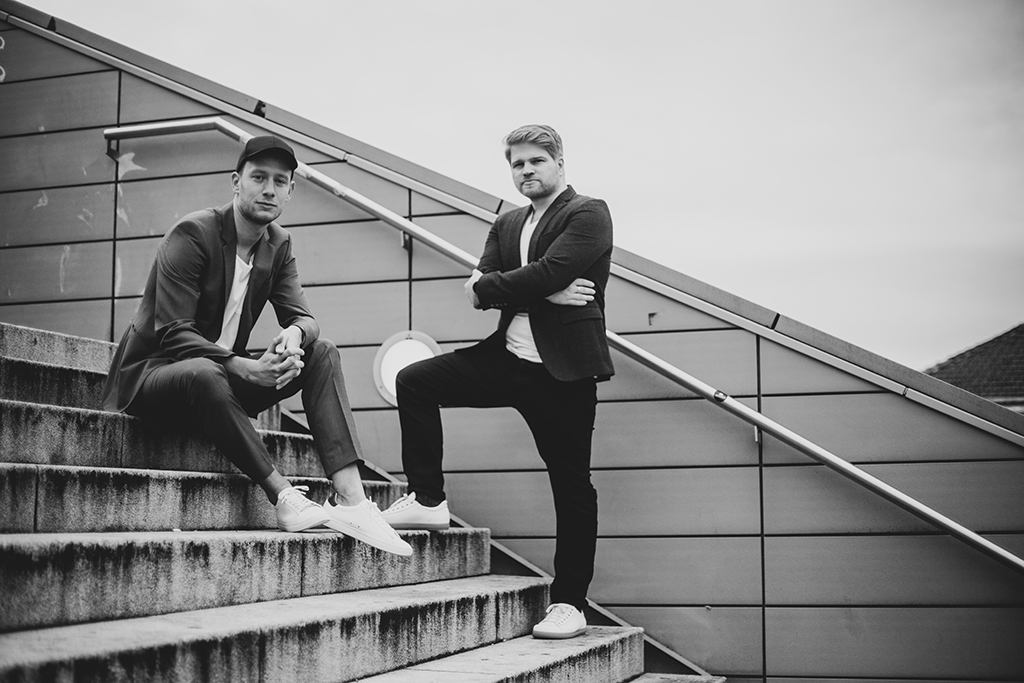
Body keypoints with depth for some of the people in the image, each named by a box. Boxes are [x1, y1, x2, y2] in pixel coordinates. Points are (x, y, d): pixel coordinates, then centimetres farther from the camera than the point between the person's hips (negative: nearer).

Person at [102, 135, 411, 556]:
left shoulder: (278, 245, 6)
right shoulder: (193, 234, -16)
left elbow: (302, 317, 1)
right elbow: (173, 334, -23)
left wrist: (294, 336, -25)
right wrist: (244, 367, -37)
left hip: (223, 375, 7)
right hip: (151, 371, -7)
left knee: (322, 353, -11)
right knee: (205, 373, -41)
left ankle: (350, 497, -26)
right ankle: (285, 497, -34)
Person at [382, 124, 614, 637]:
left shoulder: (588, 214, -4)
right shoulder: (507, 224, 17)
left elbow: (547, 273, -20)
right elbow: (479, 291, 2)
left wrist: (486, 287, -7)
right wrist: (547, 293, -13)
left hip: (562, 369, -6)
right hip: (506, 358, 7)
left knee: (571, 486, 0)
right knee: (414, 382, -3)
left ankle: (569, 603, 10)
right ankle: (428, 500, 4)